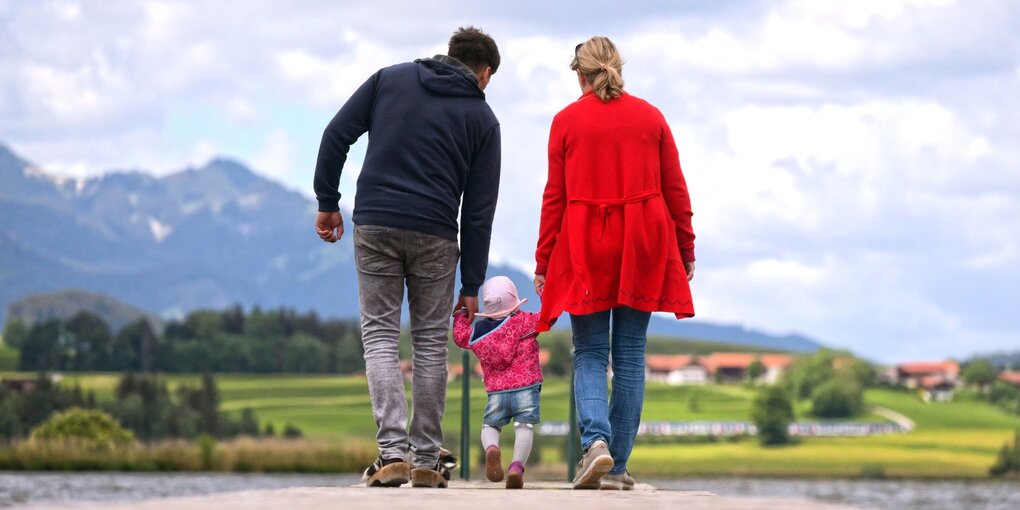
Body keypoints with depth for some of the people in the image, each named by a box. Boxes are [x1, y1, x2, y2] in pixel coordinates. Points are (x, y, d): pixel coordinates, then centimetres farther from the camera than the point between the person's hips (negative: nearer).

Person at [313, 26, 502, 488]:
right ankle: (426, 461, 10)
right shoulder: (482, 117, 7)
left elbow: (336, 135, 2)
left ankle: (393, 451, -12)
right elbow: (479, 210, 4)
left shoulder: (391, 78, 10)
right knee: (431, 342, 9)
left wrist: (327, 202, 9)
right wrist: (471, 285, 7)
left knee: (380, 337, 3)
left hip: (375, 226, 1)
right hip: (434, 237, -1)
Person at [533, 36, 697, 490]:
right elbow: (675, 190, 6)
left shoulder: (566, 121, 0)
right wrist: (685, 252, 13)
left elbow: (555, 196, 0)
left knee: (589, 353, 5)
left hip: (584, 248, -1)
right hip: (643, 250, 1)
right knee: (630, 355, 6)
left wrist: (543, 261, 5)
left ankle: (596, 440, -20)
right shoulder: (650, 117, 5)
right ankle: (618, 467, 4)